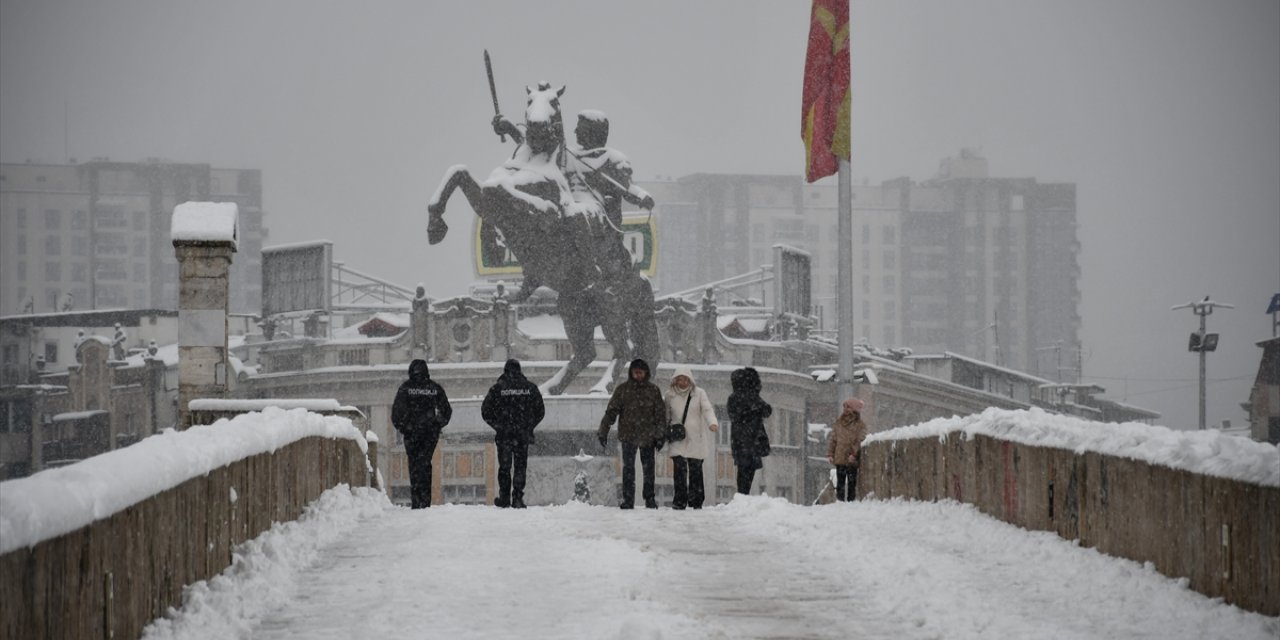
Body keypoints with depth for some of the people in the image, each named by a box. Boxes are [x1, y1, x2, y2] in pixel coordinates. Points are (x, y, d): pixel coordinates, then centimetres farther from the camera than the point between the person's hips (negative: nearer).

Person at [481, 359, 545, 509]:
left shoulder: (497, 388, -3)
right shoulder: (530, 387, 2)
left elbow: (485, 411, -1)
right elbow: (540, 411, 7)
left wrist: (496, 425, 12)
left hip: (504, 435, -1)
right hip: (523, 435, 1)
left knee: (504, 467, 9)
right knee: (520, 467, 5)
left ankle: (504, 498, 8)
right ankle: (518, 499, -1)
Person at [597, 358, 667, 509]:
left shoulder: (653, 390, 4)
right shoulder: (622, 389, 2)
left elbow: (660, 413, 5)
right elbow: (611, 411, -1)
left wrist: (661, 435, 0)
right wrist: (603, 432, -7)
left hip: (647, 436, 1)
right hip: (628, 435, -1)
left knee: (648, 468, 5)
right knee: (628, 468, 0)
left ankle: (650, 499, 14)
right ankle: (628, 499, 3)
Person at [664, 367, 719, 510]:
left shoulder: (699, 393, 2)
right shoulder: (670, 394, 8)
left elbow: (707, 409, -8)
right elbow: (666, 414, 19)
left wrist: (712, 423, -27)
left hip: (695, 438, -1)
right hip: (677, 439, 1)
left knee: (695, 470, 0)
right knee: (679, 469, -10)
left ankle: (696, 502, 8)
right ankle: (680, 500, -7)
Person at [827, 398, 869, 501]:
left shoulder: (860, 425, 0)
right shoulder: (838, 423, 12)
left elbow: (860, 441, -9)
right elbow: (833, 439, 12)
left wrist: (853, 454, -21)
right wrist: (830, 454, 3)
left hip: (852, 459, -3)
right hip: (839, 458, 3)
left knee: (851, 482, 0)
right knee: (840, 481, 5)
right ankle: (840, 500, 8)